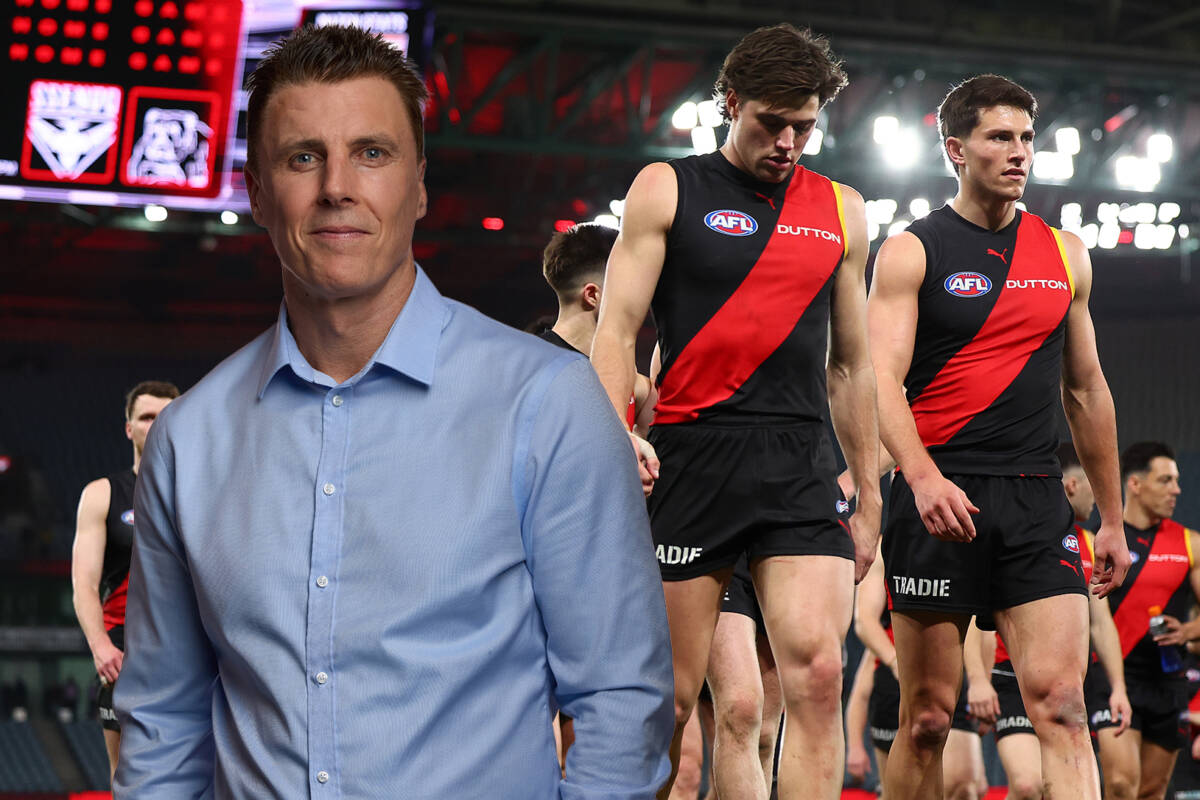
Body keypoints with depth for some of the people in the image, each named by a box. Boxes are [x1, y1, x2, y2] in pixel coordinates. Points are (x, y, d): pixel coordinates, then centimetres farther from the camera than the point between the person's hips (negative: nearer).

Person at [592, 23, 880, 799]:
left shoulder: (841, 211, 15)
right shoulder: (667, 190, 6)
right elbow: (616, 333, 1)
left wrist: (870, 499, 17)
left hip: (801, 466, 2)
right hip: (691, 455, -2)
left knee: (819, 672, -15)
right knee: (669, 697, 0)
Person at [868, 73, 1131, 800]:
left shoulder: (1065, 254, 14)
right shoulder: (912, 253, 1)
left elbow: (1087, 391, 20)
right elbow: (884, 379, -10)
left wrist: (1112, 518, 18)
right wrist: (923, 477, -27)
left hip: (1037, 501, 3)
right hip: (942, 498, -3)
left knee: (1062, 706, -10)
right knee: (928, 718, 2)